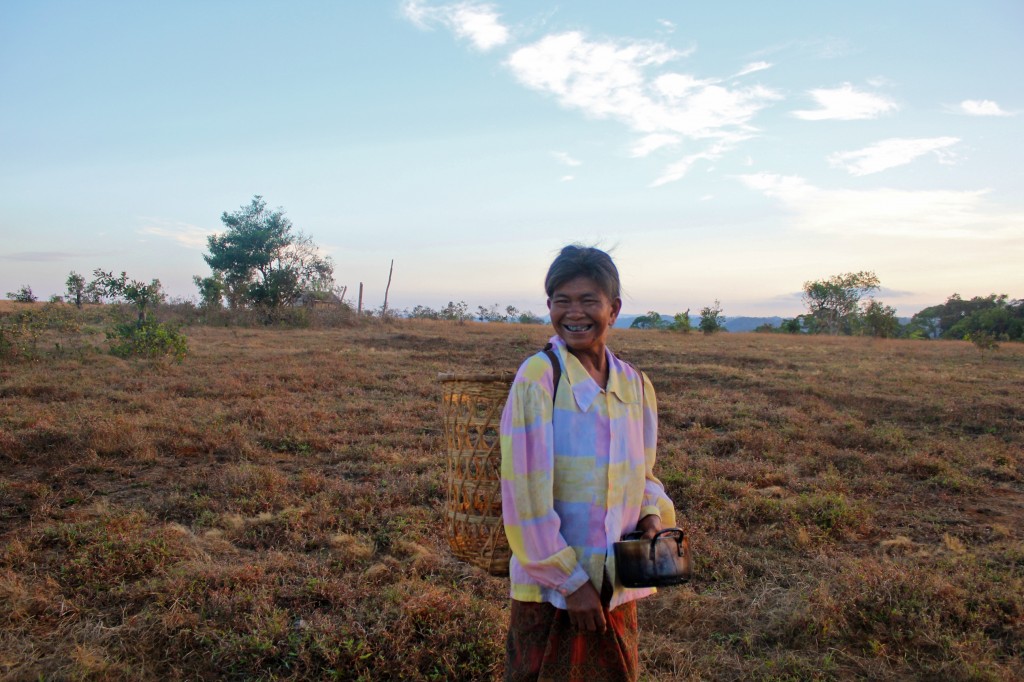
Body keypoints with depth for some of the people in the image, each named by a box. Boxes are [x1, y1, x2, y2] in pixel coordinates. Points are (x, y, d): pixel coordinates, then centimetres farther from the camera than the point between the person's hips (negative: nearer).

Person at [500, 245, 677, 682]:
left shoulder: (635, 385, 2)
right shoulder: (538, 376, -15)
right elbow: (525, 490, -16)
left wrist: (653, 512, -7)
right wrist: (570, 580, -13)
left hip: (617, 584, 5)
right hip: (550, 585, -5)